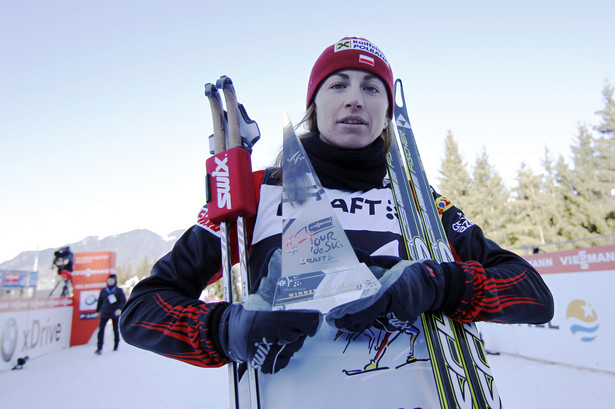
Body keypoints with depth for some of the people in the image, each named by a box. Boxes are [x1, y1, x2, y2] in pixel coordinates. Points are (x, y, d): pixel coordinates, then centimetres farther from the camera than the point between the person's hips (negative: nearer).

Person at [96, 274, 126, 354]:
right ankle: (99, 348, -7)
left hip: (115, 313, -2)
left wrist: (119, 309, -20)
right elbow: (100, 301, 19)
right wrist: (98, 310, 19)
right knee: (101, 329, -11)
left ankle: (116, 345, 27)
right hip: (104, 313, 2)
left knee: (115, 329, 9)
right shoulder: (103, 290, 9)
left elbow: (123, 301, -6)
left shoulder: (119, 290, 0)